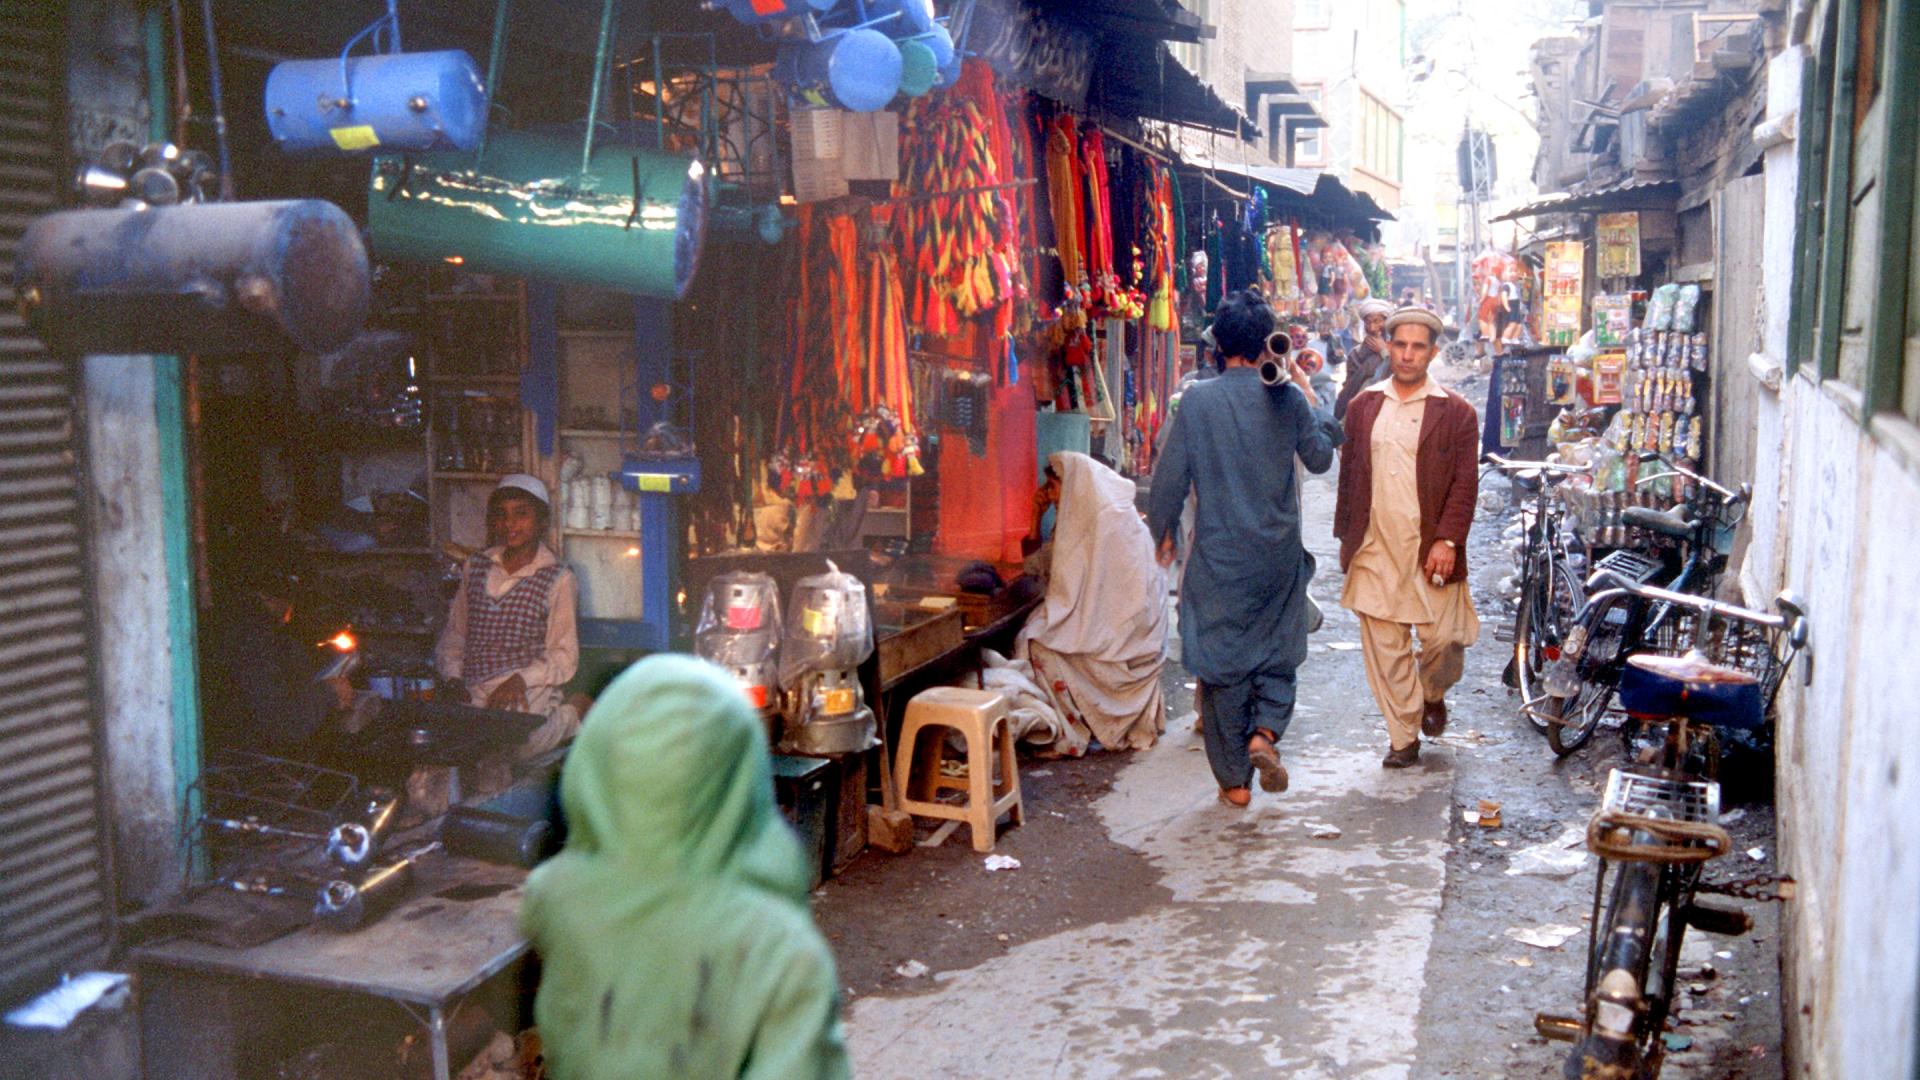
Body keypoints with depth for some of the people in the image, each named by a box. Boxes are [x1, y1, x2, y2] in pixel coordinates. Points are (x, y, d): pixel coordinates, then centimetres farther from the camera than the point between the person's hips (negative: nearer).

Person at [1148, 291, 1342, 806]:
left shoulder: (1197, 401, -8)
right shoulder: (1288, 399, -4)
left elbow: (1171, 475, -5)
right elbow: (1321, 458, 11)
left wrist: (1164, 530, 11)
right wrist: (1309, 393, 18)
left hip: (1217, 556, -1)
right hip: (1278, 554, 1)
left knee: (1221, 666, 8)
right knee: (1277, 653, 18)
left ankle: (1234, 779, 14)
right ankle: (1265, 732, -7)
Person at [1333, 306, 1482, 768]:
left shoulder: (1456, 412, 1)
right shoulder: (1364, 405, 10)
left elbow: (1465, 484, -3)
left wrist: (1448, 541, -14)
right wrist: (1345, 538, 9)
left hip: (1431, 549, -2)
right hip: (1374, 548, 2)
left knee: (1443, 637, 0)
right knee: (1384, 647, 4)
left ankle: (1433, 696, 33)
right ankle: (1404, 737, 16)